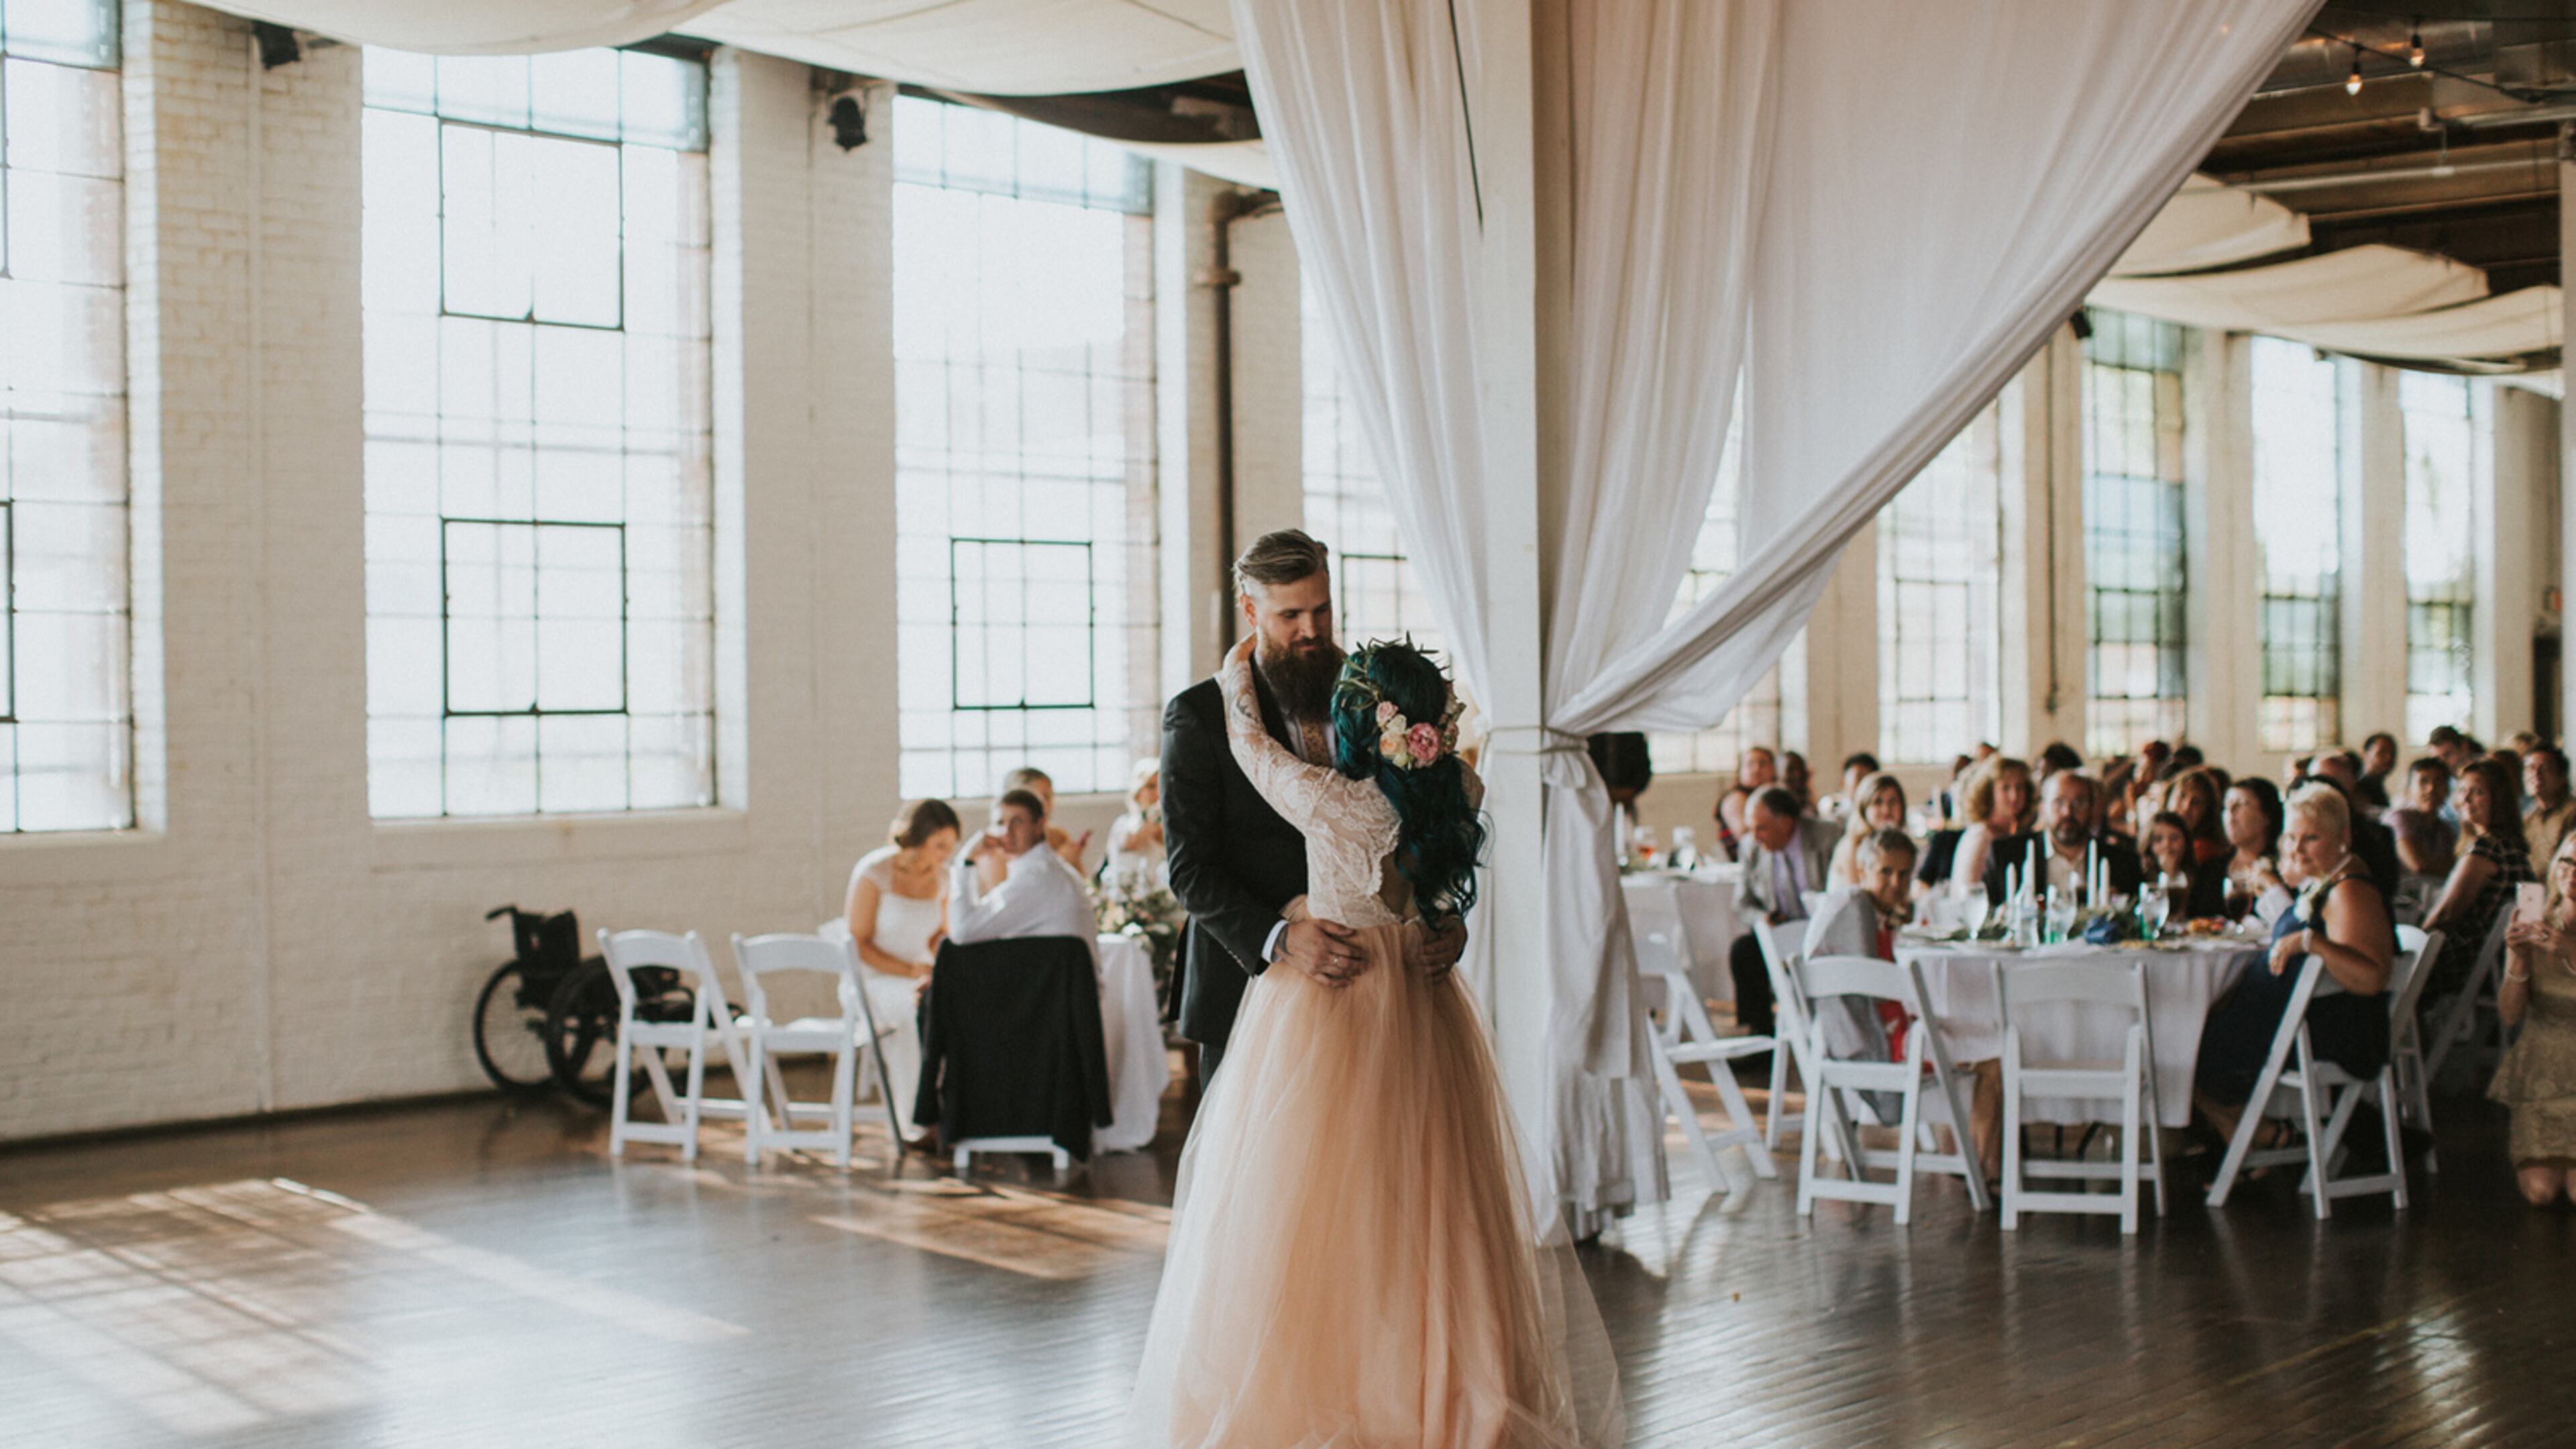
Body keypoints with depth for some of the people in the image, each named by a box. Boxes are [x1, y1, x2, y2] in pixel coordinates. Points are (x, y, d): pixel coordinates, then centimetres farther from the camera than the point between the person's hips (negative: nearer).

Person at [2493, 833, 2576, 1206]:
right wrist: (2518, 960, -19)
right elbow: (2510, 1015, -4)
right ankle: (2522, 1145, 21)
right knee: (2540, 1191, -10)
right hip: (2540, 1072, 1)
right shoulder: (2532, 931, 1)